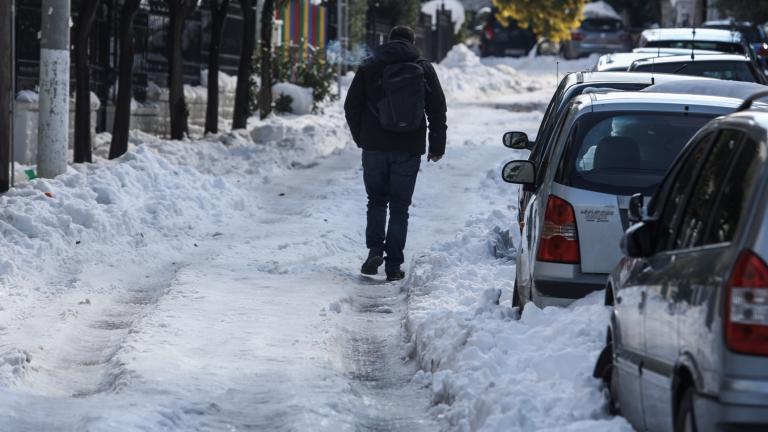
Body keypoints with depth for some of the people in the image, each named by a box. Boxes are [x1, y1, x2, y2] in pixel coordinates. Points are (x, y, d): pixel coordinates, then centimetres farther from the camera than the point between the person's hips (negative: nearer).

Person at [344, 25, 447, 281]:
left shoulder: (370, 67, 1)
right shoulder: (424, 69, 2)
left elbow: (352, 106, 3)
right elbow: (437, 110, 4)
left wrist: (360, 138, 16)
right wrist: (437, 146, 12)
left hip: (375, 146, 0)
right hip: (409, 148, 0)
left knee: (376, 200, 15)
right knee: (400, 207, 6)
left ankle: (375, 249, -4)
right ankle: (394, 264, 1)